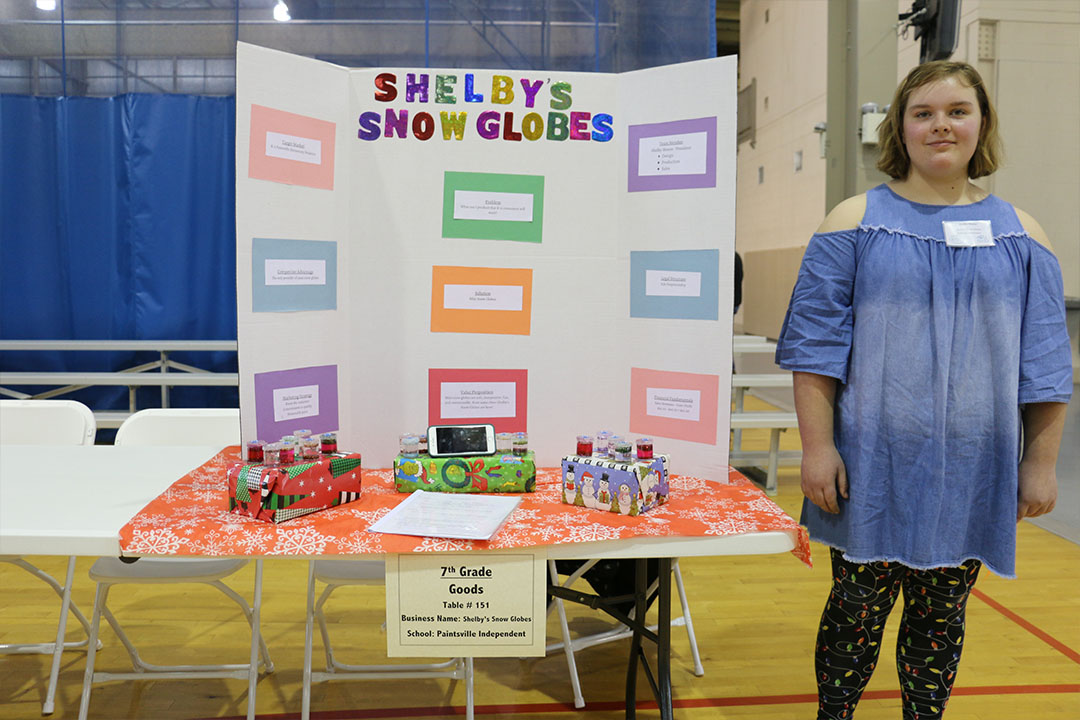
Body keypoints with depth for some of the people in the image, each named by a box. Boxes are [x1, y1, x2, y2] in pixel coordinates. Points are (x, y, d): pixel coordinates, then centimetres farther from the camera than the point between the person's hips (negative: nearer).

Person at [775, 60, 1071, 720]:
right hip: (873, 466, -2)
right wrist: (817, 446, -10)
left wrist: (1041, 463, 5)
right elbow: (815, 344, -4)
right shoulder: (858, 221, 0)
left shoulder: (1020, 236, 7)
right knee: (858, 609, 7)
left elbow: (1043, 363, 8)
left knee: (942, 614, 13)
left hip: (972, 473, 2)